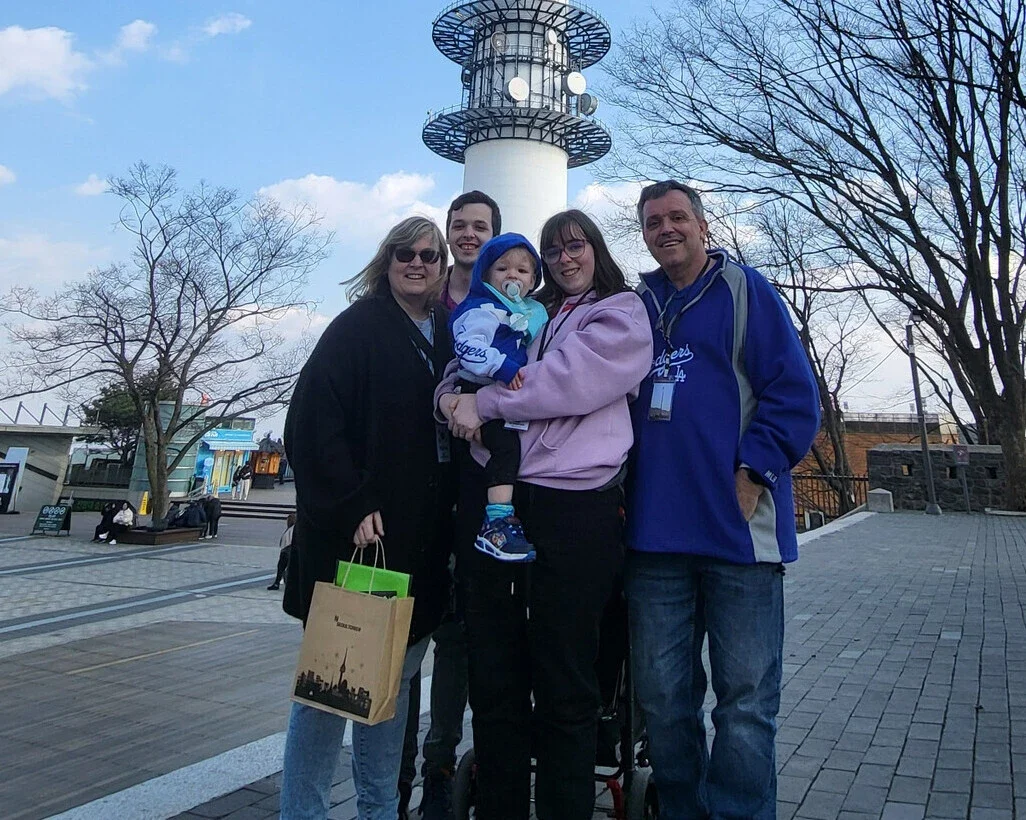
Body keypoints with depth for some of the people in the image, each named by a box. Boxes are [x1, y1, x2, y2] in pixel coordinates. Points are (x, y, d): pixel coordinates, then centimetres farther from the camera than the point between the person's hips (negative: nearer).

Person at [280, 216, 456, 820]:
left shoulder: (447, 336, 13)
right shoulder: (358, 327, -4)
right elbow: (313, 420, -12)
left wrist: (449, 514, 8)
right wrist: (351, 506, -18)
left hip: (421, 537, 6)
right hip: (357, 533, -6)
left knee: (396, 677, 14)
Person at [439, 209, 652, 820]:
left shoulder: (623, 313, 8)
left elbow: (570, 379, -10)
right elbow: (462, 368, 18)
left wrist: (482, 402, -6)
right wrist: (454, 396, -6)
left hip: (572, 504, -5)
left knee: (564, 685, 3)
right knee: (493, 677, 11)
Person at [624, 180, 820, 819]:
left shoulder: (745, 290, 2)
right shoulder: (637, 305, 16)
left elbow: (795, 394, -5)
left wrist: (753, 472, -14)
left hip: (738, 528, -4)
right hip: (654, 533, 5)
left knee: (746, 699, 4)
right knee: (662, 697, 12)